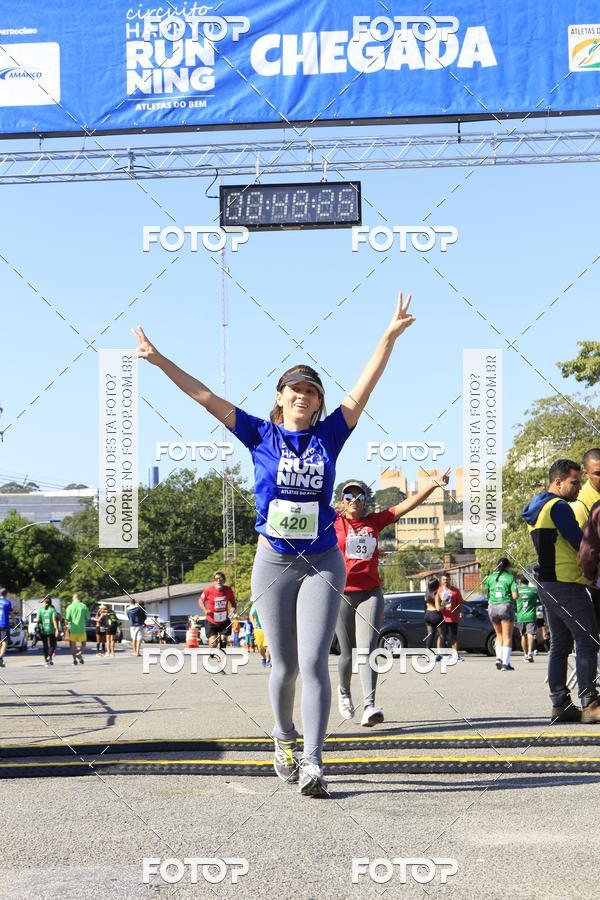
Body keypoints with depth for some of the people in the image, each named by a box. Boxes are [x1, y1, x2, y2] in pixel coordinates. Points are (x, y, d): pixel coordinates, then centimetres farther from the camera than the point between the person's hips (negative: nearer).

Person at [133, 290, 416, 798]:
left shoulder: (329, 435, 2)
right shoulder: (262, 436, 1)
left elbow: (365, 386, -2)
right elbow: (205, 397, -1)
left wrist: (390, 336, -9)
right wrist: (159, 360, -4)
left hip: (323, 563, 0)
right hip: (274, 563, 1)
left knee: (315, 662, -11)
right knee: (285, 666, 8)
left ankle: (312, 765, -12)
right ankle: (285, 738, 35)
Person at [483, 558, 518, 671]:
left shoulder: (491, 577, 6)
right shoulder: (510, 577, -3)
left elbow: (486, 593, 7)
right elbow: (515, 596, -10)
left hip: (492, 607, 4)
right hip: (506, 606, -4)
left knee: (499, 635, 20)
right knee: (507, 636, 1)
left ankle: (498, 658, 5)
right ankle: (505, 664, -6)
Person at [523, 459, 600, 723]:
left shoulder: (536, 509, 18)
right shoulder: (558, 507, -13)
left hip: (548, 583, 10)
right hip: (565, 583, -10)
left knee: (560, 644, 10)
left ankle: (560, 704, 9)